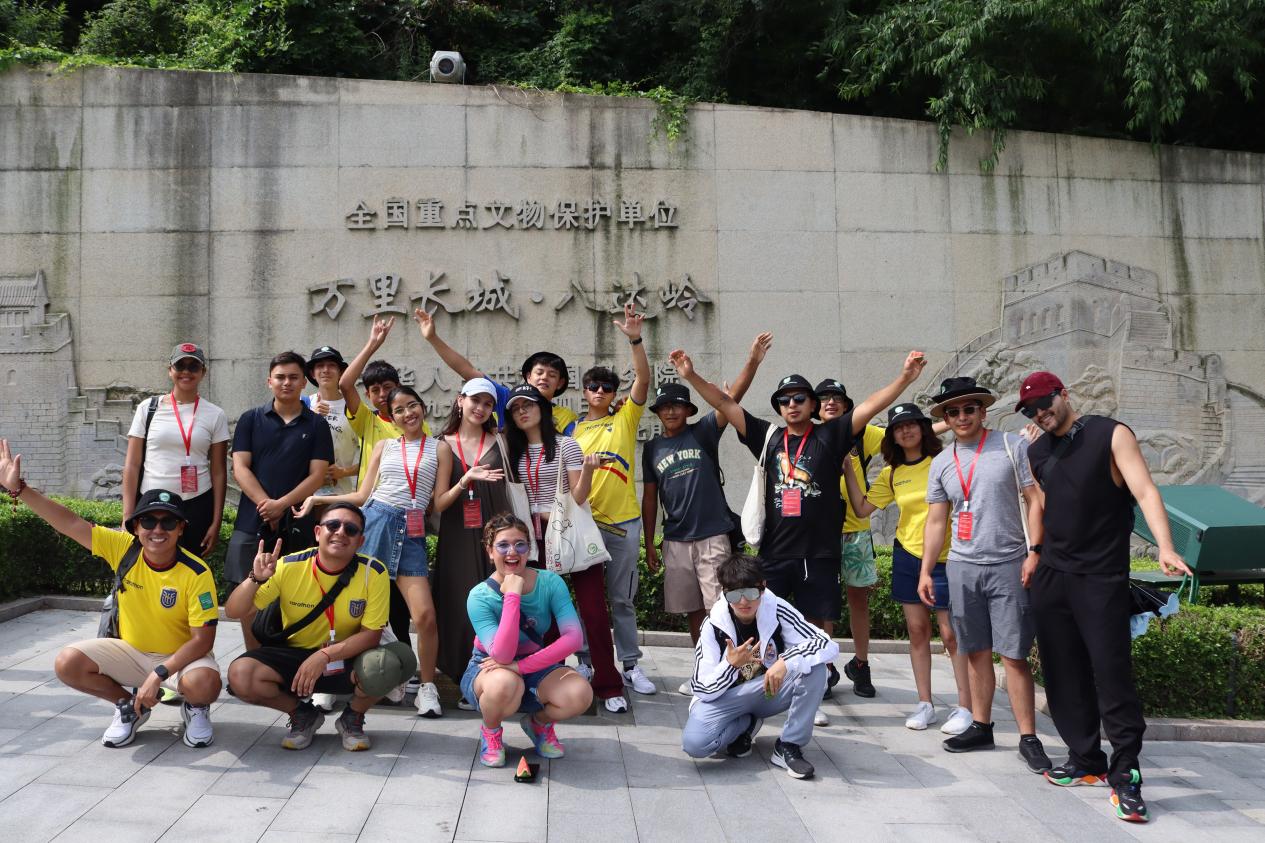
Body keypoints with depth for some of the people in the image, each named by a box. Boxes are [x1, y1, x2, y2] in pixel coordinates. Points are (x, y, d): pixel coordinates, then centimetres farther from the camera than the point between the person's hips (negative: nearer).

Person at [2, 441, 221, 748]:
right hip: (130, 651, 4)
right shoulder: (123, 549, -12)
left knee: (204, 684, -37)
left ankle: (196, 708, 4)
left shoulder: (196, 573, -23)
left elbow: (203, 640, -23)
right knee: (68, 663, -19)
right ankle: (129, 705, 7)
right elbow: (70, 523, -14)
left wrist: (159, 674, -33)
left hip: (181, 657, -4)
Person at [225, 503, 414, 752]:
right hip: (295, 654, 2)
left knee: (385, 663, -35)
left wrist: (325, 655, -29)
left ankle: (353, 718, 2)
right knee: (240, 675, -26)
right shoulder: (289, 566, -14)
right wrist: (256, 579, -31)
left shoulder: (373, 572, -17)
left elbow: (371, 634, -15)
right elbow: (234, 612, -11)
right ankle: (303, 715, 5)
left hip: (348, 658, -1)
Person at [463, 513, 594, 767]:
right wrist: (512, 596, -35)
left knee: (580, 694, -28)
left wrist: (520, 666, -29)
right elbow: (502, 656, -33)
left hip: (534, 668, 3)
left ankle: (539, 722, 8)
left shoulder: (550, 583, -13)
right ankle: (490, 731, -2)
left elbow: (574, 638, -23)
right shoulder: (480, 597, -20)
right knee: (504, 684, -40)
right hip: (488, 670, -2)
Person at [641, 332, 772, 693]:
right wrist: (649, 543, 10)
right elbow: (649, 497, 12)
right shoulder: (652, 448, 9)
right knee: (693, 611, 11)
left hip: (713, 536, -4)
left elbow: (731, 399, -14)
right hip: (676, 540, 4)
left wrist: (752, 363, -27)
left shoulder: (703, 433, 0)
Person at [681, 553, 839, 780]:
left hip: (771, 690, 1)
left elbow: (829, 646, -23)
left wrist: (786, 661, -39)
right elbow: (703, 690, -17)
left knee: (814, 665, -27)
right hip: (728, 696, -1)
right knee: (693, 743, -29)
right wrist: (731, 664, -35)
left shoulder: (778, 611, -18)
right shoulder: (714, 625, -19)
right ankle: (747, 724, 4)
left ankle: (789, 746, -11)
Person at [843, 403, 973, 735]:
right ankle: (925, 704, 16)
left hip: (943, 559, -4)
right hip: (907, 556, 4)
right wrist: (848, 470, -1)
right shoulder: (891, 474, 7)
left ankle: (965, 707, 6)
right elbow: (862, 508, 2)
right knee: (917, 629, 8)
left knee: (950, 632, -2)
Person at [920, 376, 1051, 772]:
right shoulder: (941, 463, 10)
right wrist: (926, 571, 7)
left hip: (1009, 566, -4)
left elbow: (1036, 501, -4)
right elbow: (935, 522, 12)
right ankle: (980, 727, 21)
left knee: (1014, 655, -4)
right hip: (962, 567, 4)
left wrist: (1034, 552, -12)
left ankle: (1028, 737, 4)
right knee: (976, 652, 10)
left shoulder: (1012, 446, -2)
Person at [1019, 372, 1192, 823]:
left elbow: (1144, 490, -17)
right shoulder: (1037, 452, 11)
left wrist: (1165, 546, -30)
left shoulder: (1110, 434, -7)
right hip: (1050, 577, 6)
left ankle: (1124, 775, 3)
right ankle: (1085, 759, 22)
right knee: (1063, 673, 8)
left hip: (1101, 579, -6)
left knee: (1112, 675, -7)